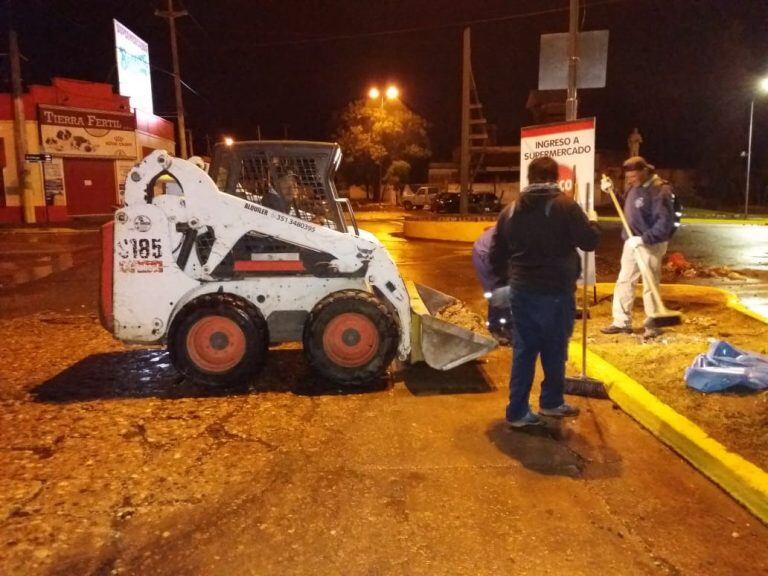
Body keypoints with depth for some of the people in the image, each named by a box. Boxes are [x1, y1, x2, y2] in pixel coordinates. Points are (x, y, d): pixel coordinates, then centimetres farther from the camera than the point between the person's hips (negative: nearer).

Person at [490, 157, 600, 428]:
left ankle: (518, 411, 12)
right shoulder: (566, 206, -10)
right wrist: (592, 221, 13)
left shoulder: (510, 211, 6)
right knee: (554, 349, 13)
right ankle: (551, 402, 29)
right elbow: (590, 241, -7)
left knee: (523, 350, 10)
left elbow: (496, 256, 9)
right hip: (556, 291, -4)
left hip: (521, 291, 5)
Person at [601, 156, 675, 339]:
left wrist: (644, 239, -28)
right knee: (624, 281, 10)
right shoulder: (634, 187, 7)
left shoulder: (659, 190, -19)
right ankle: (622, 322, 19)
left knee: (650, 285, 1)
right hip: (632, 242, 8)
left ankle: (653, 325, 15)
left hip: (651, 245, -8)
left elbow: (665, 223, -23)